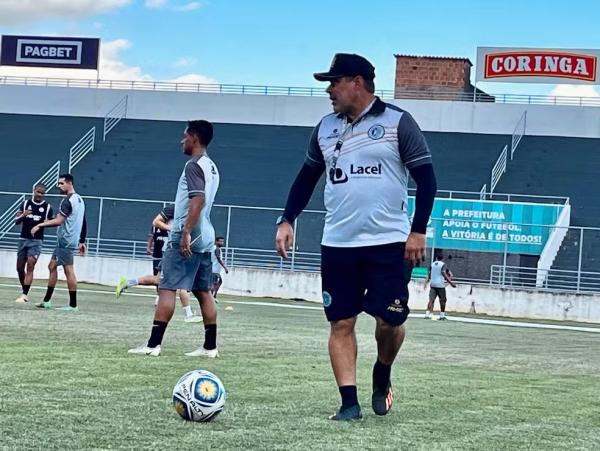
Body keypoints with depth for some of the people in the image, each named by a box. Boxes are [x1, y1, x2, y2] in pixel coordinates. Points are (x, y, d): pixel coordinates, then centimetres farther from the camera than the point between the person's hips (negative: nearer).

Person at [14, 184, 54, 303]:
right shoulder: (25, 203, 3)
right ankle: (24, 291, 27)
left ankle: (24, 295, -17)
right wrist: (23, 215, -19)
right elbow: (16, 221, 2)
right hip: (23, 239, 3)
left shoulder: (48, 207, -2)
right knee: (20, 267, 8)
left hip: (37, 241, -3)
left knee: (30, 267, -14)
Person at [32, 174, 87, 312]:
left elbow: (58, 221, -23)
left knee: (69, 270, -7)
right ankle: (47, 301, 16)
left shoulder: (68, 201, -14)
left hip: (65, 241, -10)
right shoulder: (79, 200, 16)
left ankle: (73, 305, -5)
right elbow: (84, 224, 19)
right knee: (52, 266, 14)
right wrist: (82, 242, 22)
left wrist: (40, 225, -18)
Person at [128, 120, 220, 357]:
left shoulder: (194, 165, -12)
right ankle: (210, 346, 10)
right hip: (205, 238, 9)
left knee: (167, 288, -9)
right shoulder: (211, 167, 17)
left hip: (187, 237, -9)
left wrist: (186, 232, -28)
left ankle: (153, 344, -12)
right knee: (203, 292, 10)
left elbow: (198, 199, -24)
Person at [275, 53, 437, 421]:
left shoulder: (397, 123, -5)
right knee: (341, 323, 0)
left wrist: (418, 231, -12)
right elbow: (307, 177, 20)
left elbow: (426, 177, -5)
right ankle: (349, 402, 4)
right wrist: (287, 221, 10)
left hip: (390, 243, -4)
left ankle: (382, 377, 25)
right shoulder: (326, 128, 11)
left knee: (390, 321, -3)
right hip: (338, 244, 4)